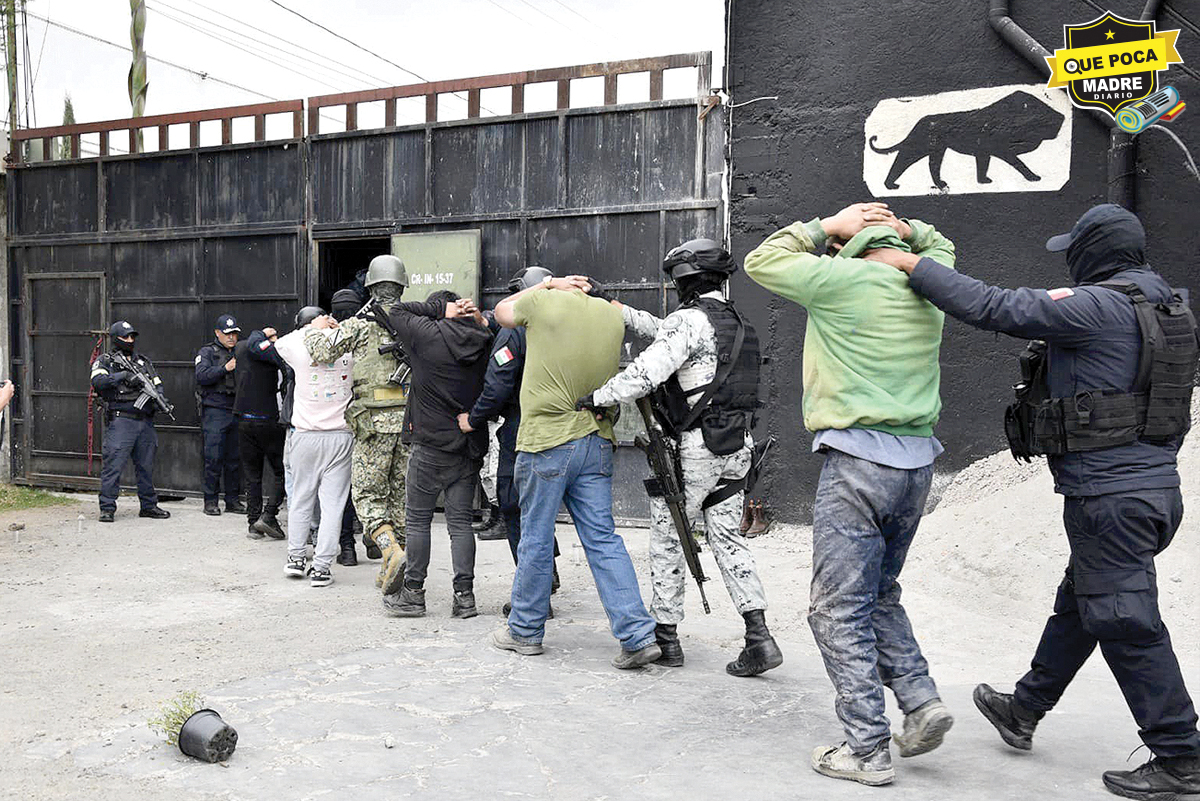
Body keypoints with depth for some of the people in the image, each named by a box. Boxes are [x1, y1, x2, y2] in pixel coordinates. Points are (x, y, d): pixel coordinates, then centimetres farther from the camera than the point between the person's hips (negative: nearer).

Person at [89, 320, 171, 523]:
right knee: (113, 465, -6)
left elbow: (158, 384, 18)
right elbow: (98, 382, -14)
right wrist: (123, 375, -22)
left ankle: (149, 506, 19)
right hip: (120, 421, -5)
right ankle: (107, 508, 0)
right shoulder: (105, 361, 4)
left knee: (146, 466, 10)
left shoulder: (143, 361, 18)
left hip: (145, 421, 5)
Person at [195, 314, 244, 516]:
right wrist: (225, 368, -18)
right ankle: (210, 501, 2)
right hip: (215, 411, -4)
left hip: (236, 412, 4)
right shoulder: (207, 352, 5)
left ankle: (232, 499, 14)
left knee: (235, 458, 6)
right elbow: (201, 376, -11)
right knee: (214, 458, -5)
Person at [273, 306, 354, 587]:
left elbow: (280, 343, 16)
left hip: (306, 435, 0)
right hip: (341, 435, 0)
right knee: (332, 503, 2)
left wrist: (310, 329, 14)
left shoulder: (300, 350, -6)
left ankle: (296, 556, 22)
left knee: (300, 498, 15)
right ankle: (321, 567, 1)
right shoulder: (348, 351, -2)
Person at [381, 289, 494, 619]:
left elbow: (397, 312, 5)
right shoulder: (483, 342, 0)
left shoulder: (428, 334, -10)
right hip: (470, 447, 4)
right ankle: (465, 595, 8)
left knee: (418, 520, 7)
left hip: (431, 445, -4)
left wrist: (441, 310, 1)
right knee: (461, 521, 8)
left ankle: (413, 593, 13)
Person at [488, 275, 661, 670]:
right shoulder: (613, 314, 8)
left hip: (547, 440, -4)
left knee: (536, 540, 7)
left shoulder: (543, 302, -5)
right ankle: (639, 634, 0)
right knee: (603, 540, 5)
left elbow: (501, 311, 15)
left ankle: (525, 631, 22)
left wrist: (549, 283, 19)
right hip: (598, 442, 5)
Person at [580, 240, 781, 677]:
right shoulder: (739, 323, 16)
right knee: (727, 538, 12)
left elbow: (646, 372, -23)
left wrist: (598, 398, -13)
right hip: (738, 446, 8)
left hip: (695, 448, -8)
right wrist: (620, 311, 31)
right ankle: (759, 636, 3)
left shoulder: (689, 320, -12)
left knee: (667, 539, 6)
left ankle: (665, 636, 14)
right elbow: (666, 334, 28)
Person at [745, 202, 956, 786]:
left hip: (858, 459, -7)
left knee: (841, 608, 0)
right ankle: (920, 699, 12)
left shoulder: (842, 278, -8)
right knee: (879, 593, 23)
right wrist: (905, 226, 17)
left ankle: (867, 750, 3)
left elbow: (760, 262, 5)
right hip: (917, 460, 7)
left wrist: (825, 226, 7)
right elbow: (939, 246, 34)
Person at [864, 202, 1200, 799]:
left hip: (1109, 495, -10)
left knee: (1127, 624, 0)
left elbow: (994, 307, -19)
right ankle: (1022, 711, 35)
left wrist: (909, 263, -12)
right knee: (1078, 603, 19)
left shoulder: (1097, 306, -16)